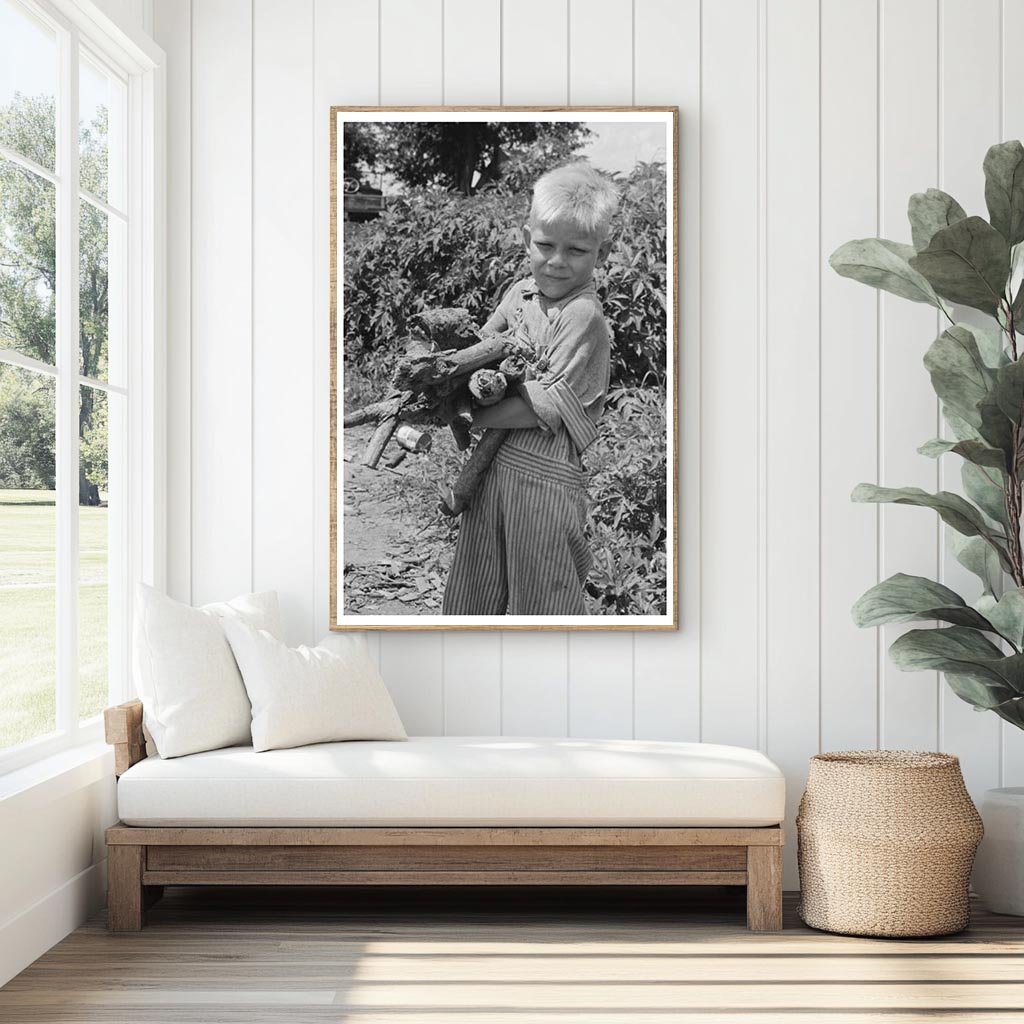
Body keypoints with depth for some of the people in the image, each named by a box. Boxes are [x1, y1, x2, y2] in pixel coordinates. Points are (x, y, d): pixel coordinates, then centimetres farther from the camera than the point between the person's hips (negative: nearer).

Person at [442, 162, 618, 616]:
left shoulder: (584, 316, -16)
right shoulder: (520, 293, 6)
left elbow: (546, 407, -19)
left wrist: (467, 417, -15)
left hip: (545, 475, -7)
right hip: (493, 463, 7)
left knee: (541, 599, 6)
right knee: (473, 592, 17)